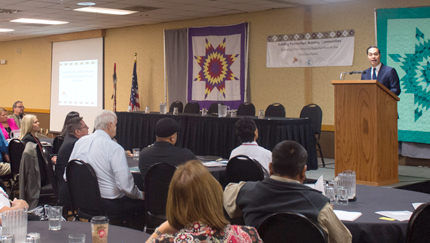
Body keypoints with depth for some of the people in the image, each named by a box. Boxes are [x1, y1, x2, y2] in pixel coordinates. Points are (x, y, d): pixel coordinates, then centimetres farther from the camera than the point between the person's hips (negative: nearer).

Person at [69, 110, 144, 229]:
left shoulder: (80, 142, 4)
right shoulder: (115, 148, -17)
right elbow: (126, 185, -21)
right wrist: (140, 195, -1)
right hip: (108, 205, -8)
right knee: (143, 203, 10)